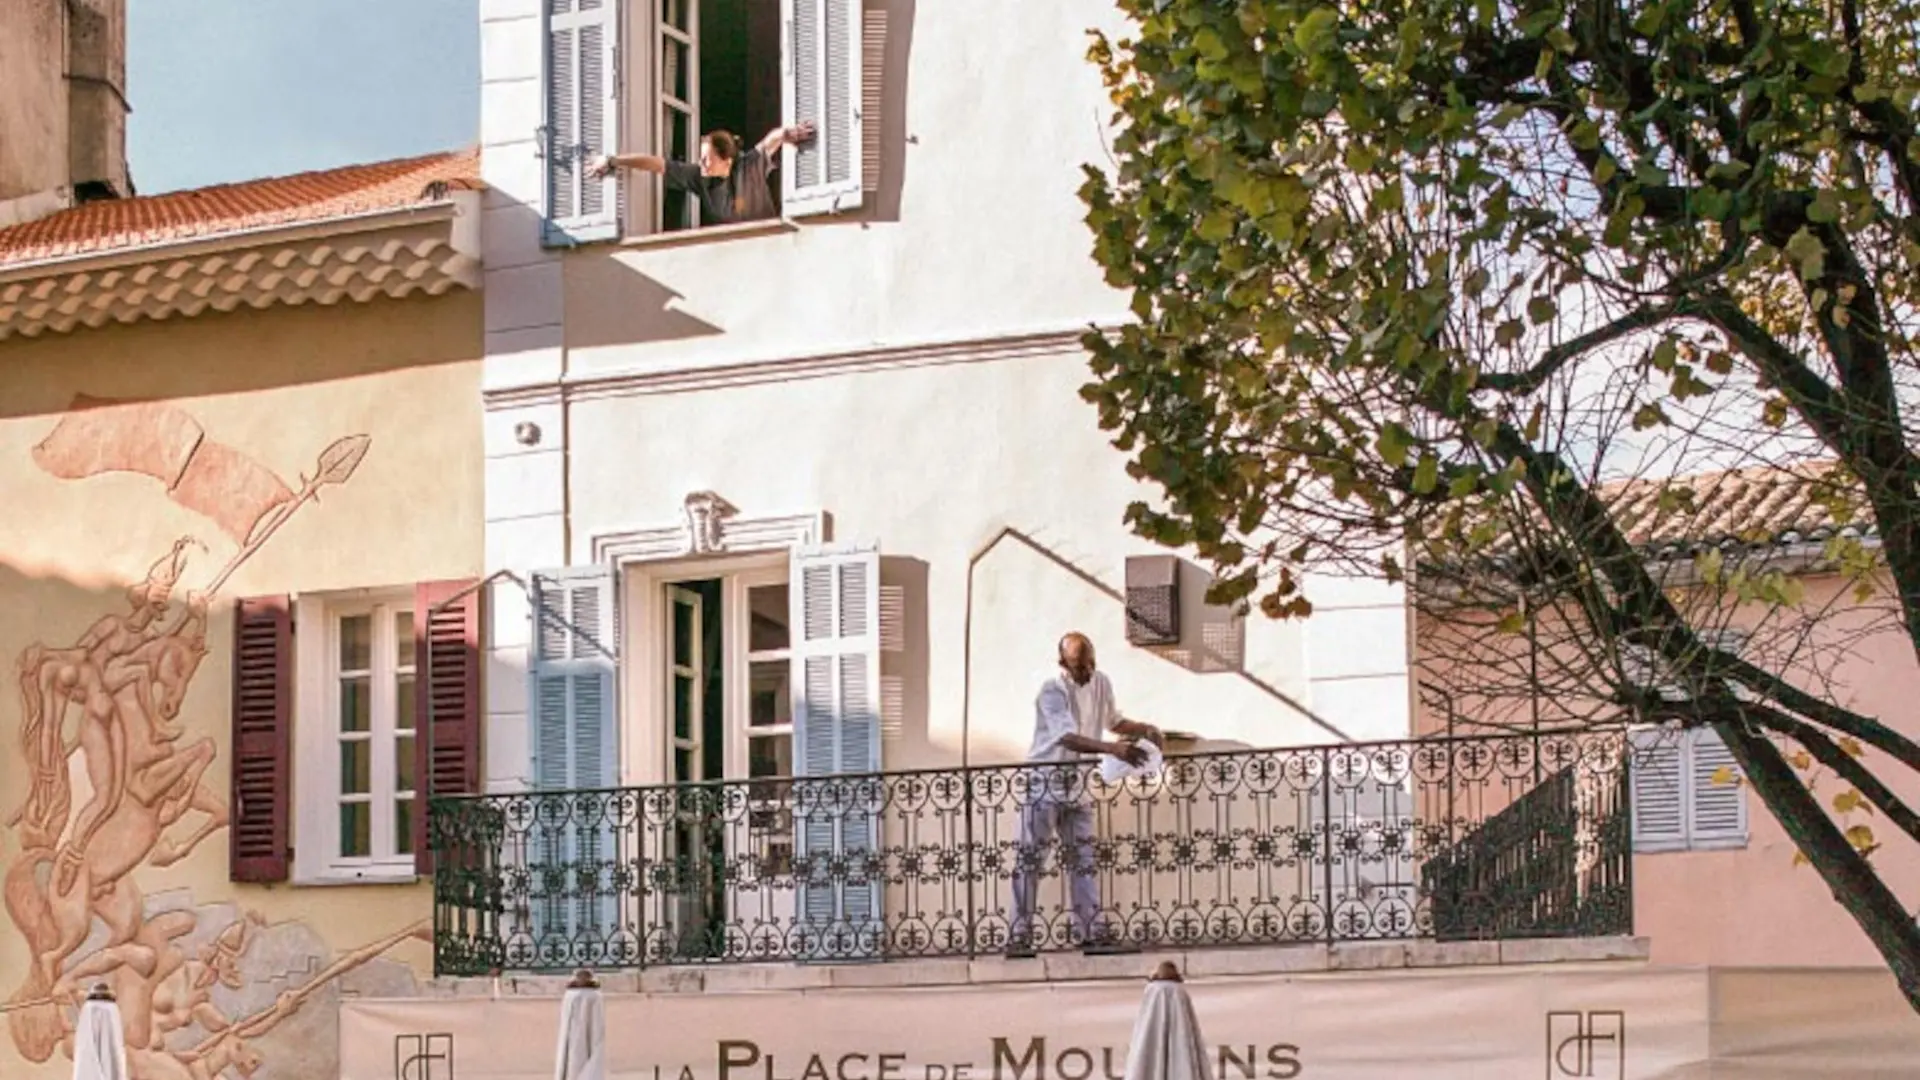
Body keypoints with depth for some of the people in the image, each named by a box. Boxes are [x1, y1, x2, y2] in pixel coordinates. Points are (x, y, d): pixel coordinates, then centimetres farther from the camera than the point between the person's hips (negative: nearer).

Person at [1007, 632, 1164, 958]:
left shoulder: (1101, 683, 2)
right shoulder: (1052, 692, -21)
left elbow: (1113, 721, 19)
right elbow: (1067, 737, -34)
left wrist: (1144, 729, 0)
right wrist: (1113, 748, -45)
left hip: (1076, 781, 7)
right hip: (1044, 781, -7)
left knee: (1083, 858, 6)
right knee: (1030, 858, -4)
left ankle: (1090, 933, 8)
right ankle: (1019, 937, -3)